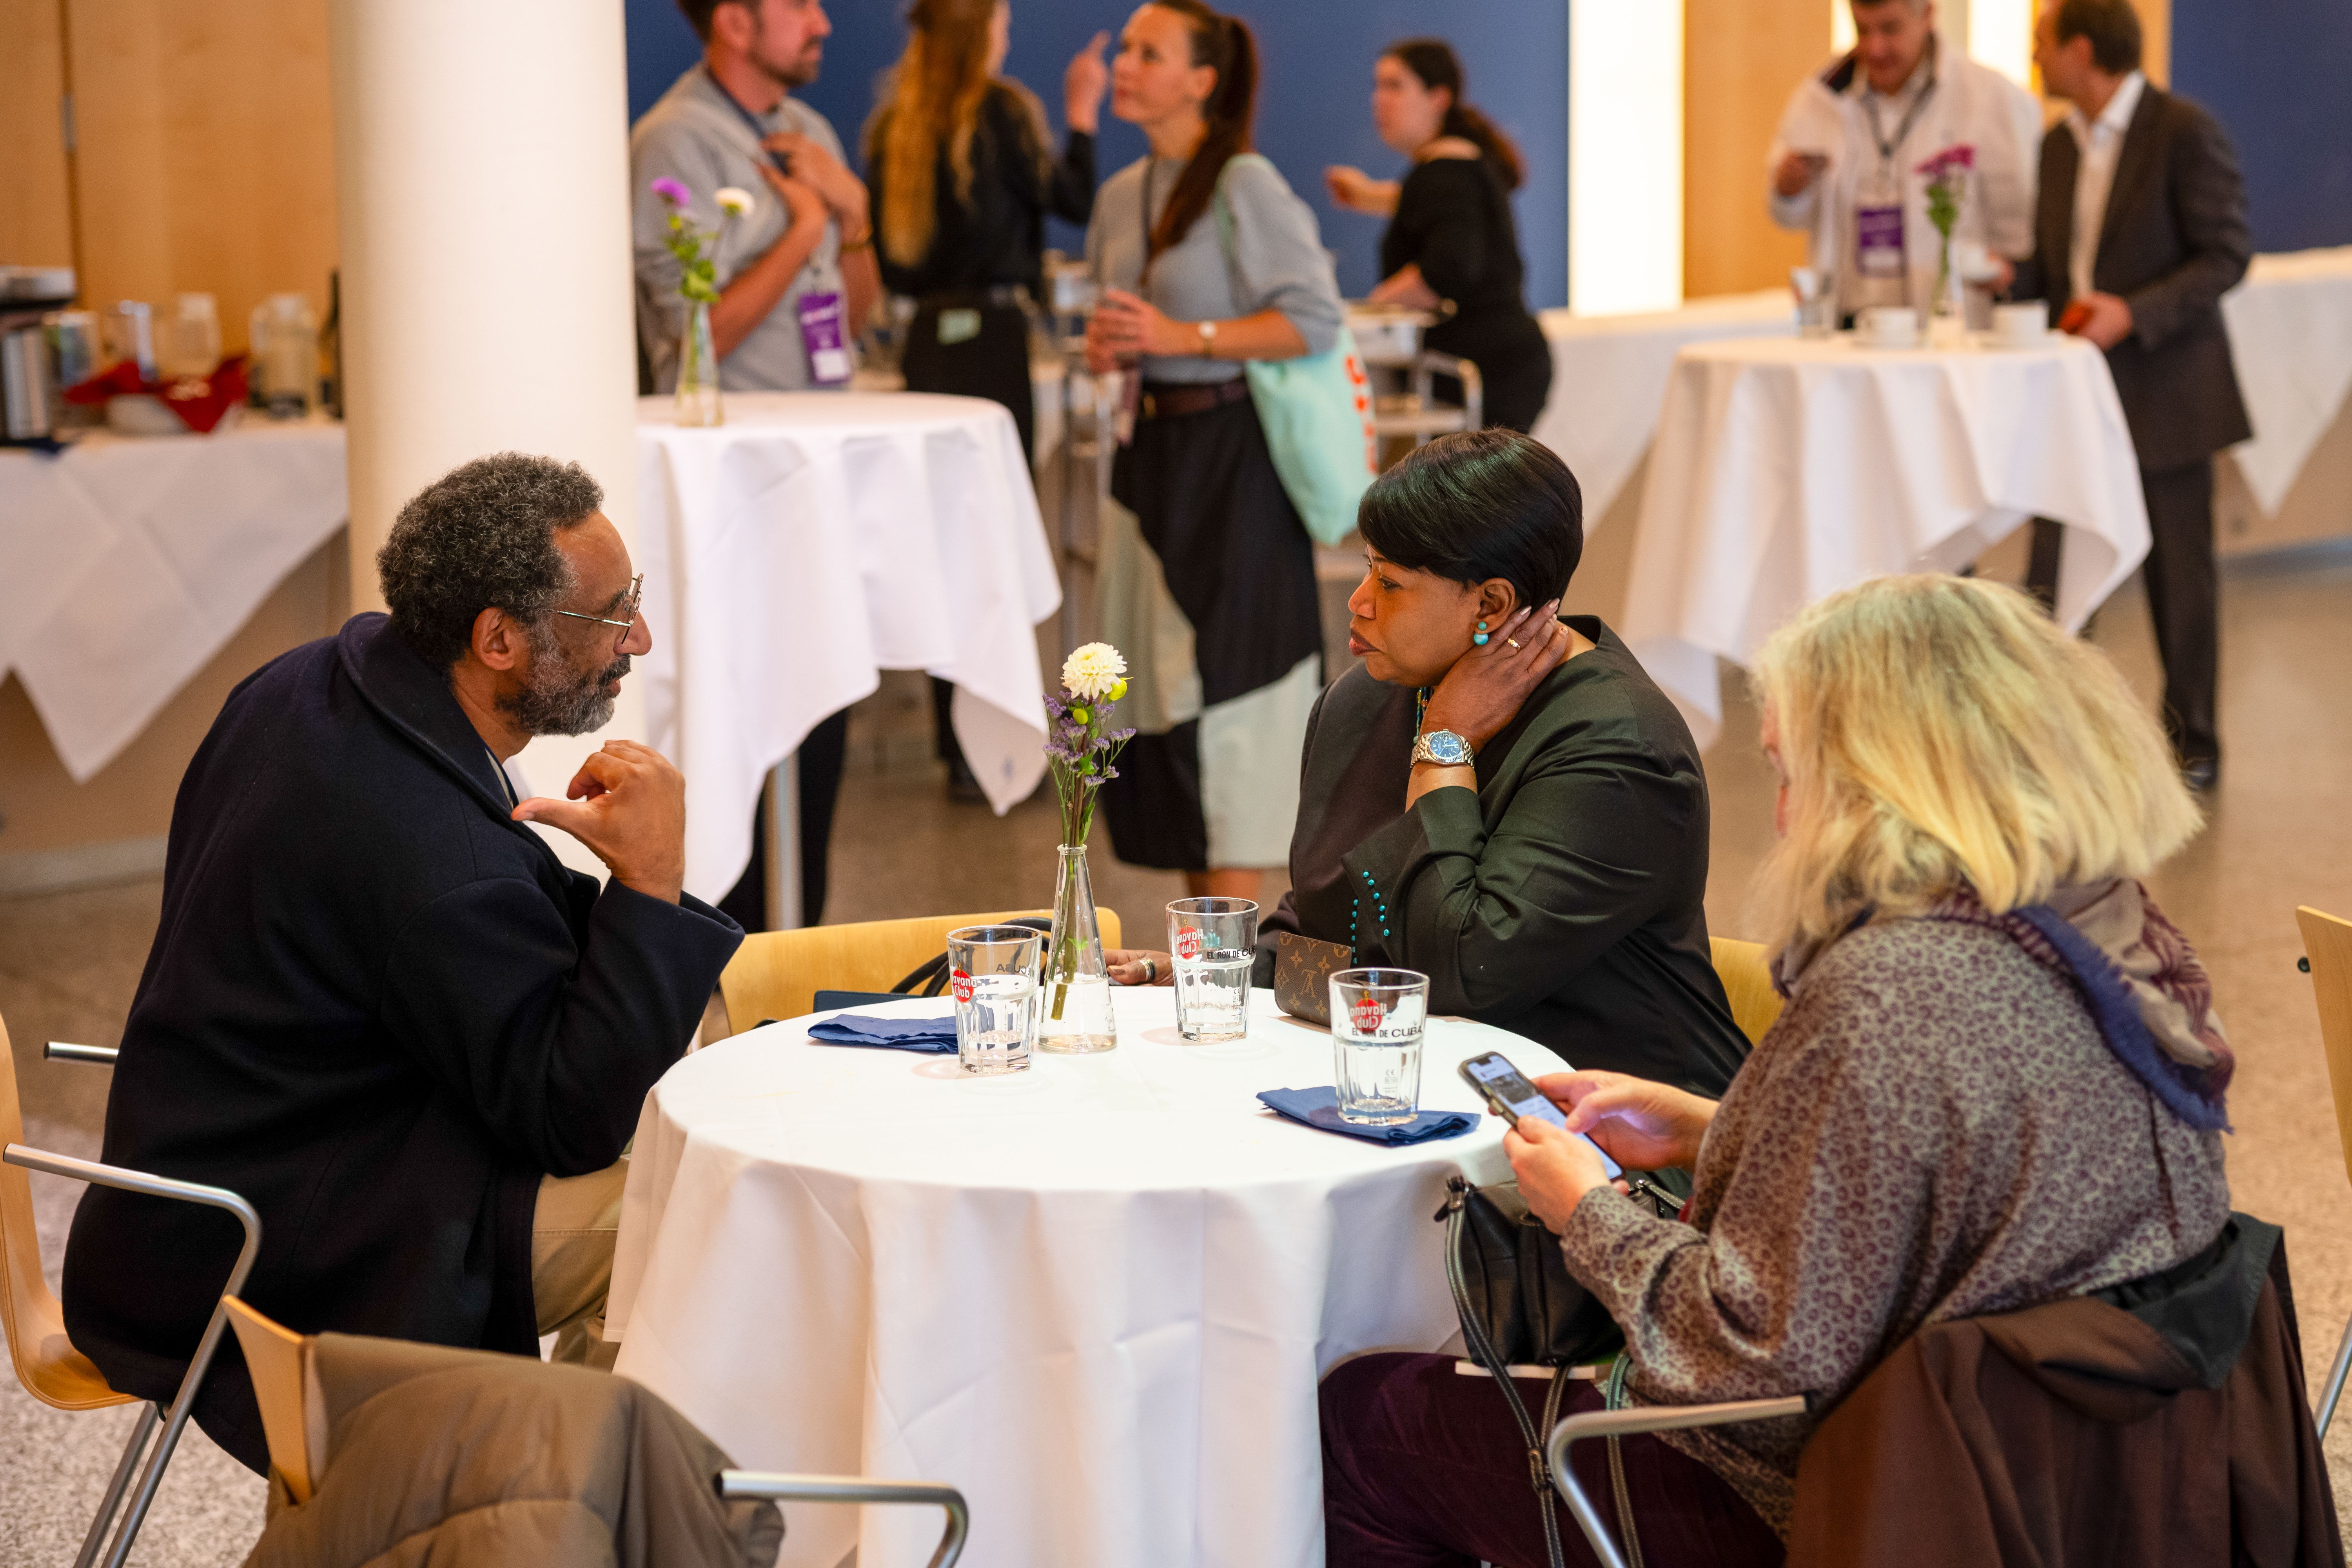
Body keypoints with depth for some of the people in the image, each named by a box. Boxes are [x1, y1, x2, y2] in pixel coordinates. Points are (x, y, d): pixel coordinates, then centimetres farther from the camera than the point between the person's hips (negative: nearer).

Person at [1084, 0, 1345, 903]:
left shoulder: (1244, 186, -11)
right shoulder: (1120, 198, 12)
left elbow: (1315, 320, -16)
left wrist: (1185, 336, -20)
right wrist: (1105, 346, 2)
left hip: (1232, 455, -8)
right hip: (1153, 445, 8)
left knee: (1225, 684, -7)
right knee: (1156, 692, 8)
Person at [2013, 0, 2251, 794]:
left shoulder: (2185, 132, -11)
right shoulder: (2060, 147, 11)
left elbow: (2227, 252, -14)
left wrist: (2134, 313, -24)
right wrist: (2012, 280, -3)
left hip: (2165, 391, -6)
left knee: (2179, 576, 4)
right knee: (2052, 578, 1)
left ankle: (2193, 748, 16)